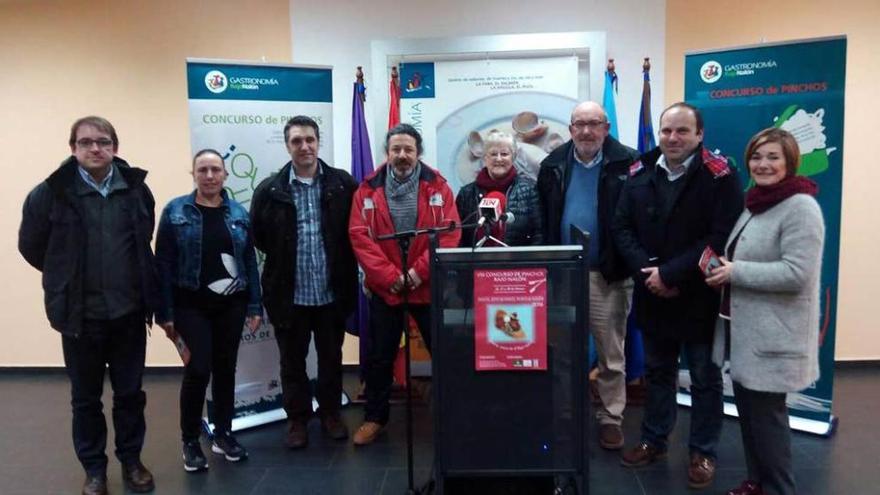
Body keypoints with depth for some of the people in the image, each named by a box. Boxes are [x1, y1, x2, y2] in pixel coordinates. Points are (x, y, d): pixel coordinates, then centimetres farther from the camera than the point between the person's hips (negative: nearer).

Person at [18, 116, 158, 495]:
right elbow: (31, 247, 4)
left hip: (129, 312, 2)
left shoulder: (136, 188, -2)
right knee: (86, 398, 13)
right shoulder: (51, 193, -9)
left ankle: (131, 461, 32)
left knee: (130, 393, 14)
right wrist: (66, 279, 10)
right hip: (80, 314, -1)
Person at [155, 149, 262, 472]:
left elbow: (250, 261, 5)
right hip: (191, 306, -3)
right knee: (198, 369, -6)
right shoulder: (175, 211, -4)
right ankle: (190, 441, 15)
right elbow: (164, 263, -5)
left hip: (231, 305, 3)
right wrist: (165, 312, -8)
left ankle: (223, 434, 26)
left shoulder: (238, 213, 4)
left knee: (226, 369, 10)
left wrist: (254, 306, 2)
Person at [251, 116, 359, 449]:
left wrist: (341, 264, 1)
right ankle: (297, 418, 30)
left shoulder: (343, 184, -3)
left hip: (332, 292, 1)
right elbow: (258, 236, 4)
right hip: (289, 293, 0)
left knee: (331, 358, 15)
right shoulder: (270, 190, -4)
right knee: (292, 361, 13)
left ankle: (330, 413, 34)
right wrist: (284, 260, 5)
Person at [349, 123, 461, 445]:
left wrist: (418, 271, -17)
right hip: (384, 288, 1)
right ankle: (375, 417, 29)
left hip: (430, 286, 0)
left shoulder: (437, 186, -1)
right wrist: (391, 276, -16)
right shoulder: (368, 190, 0)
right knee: (379, 357, 12)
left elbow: (450, 234, -8)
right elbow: (360, 237, -7)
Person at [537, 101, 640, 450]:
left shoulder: (628, 163, -6)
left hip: (609, 273, -3)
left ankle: (610, 417, 24)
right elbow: (542, 219, 4)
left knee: (611, 353, 9)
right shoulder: (553, 165, 5)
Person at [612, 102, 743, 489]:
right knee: (657, 371, 19)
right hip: (652, 294, 4)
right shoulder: (640, 172, 3)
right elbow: (621, 227, 0)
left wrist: (671, 274, -21)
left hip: (700, 296, -4)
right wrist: (646, 270, -15)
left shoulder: (719, 176, -10)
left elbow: (721, 238, -18)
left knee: (705, 378, 10)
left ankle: (703, 452, 27)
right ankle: (653, 440, 35)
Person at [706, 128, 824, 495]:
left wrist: (735, 272, -19)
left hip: (773, 334, -9)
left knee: (766, 413, 1)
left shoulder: (801, 207, -14)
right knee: (747, 409, 17)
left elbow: (797, 273, -23)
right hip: (745, 328, 9)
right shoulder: (755, 204, 13)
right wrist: (723, 267, 4)